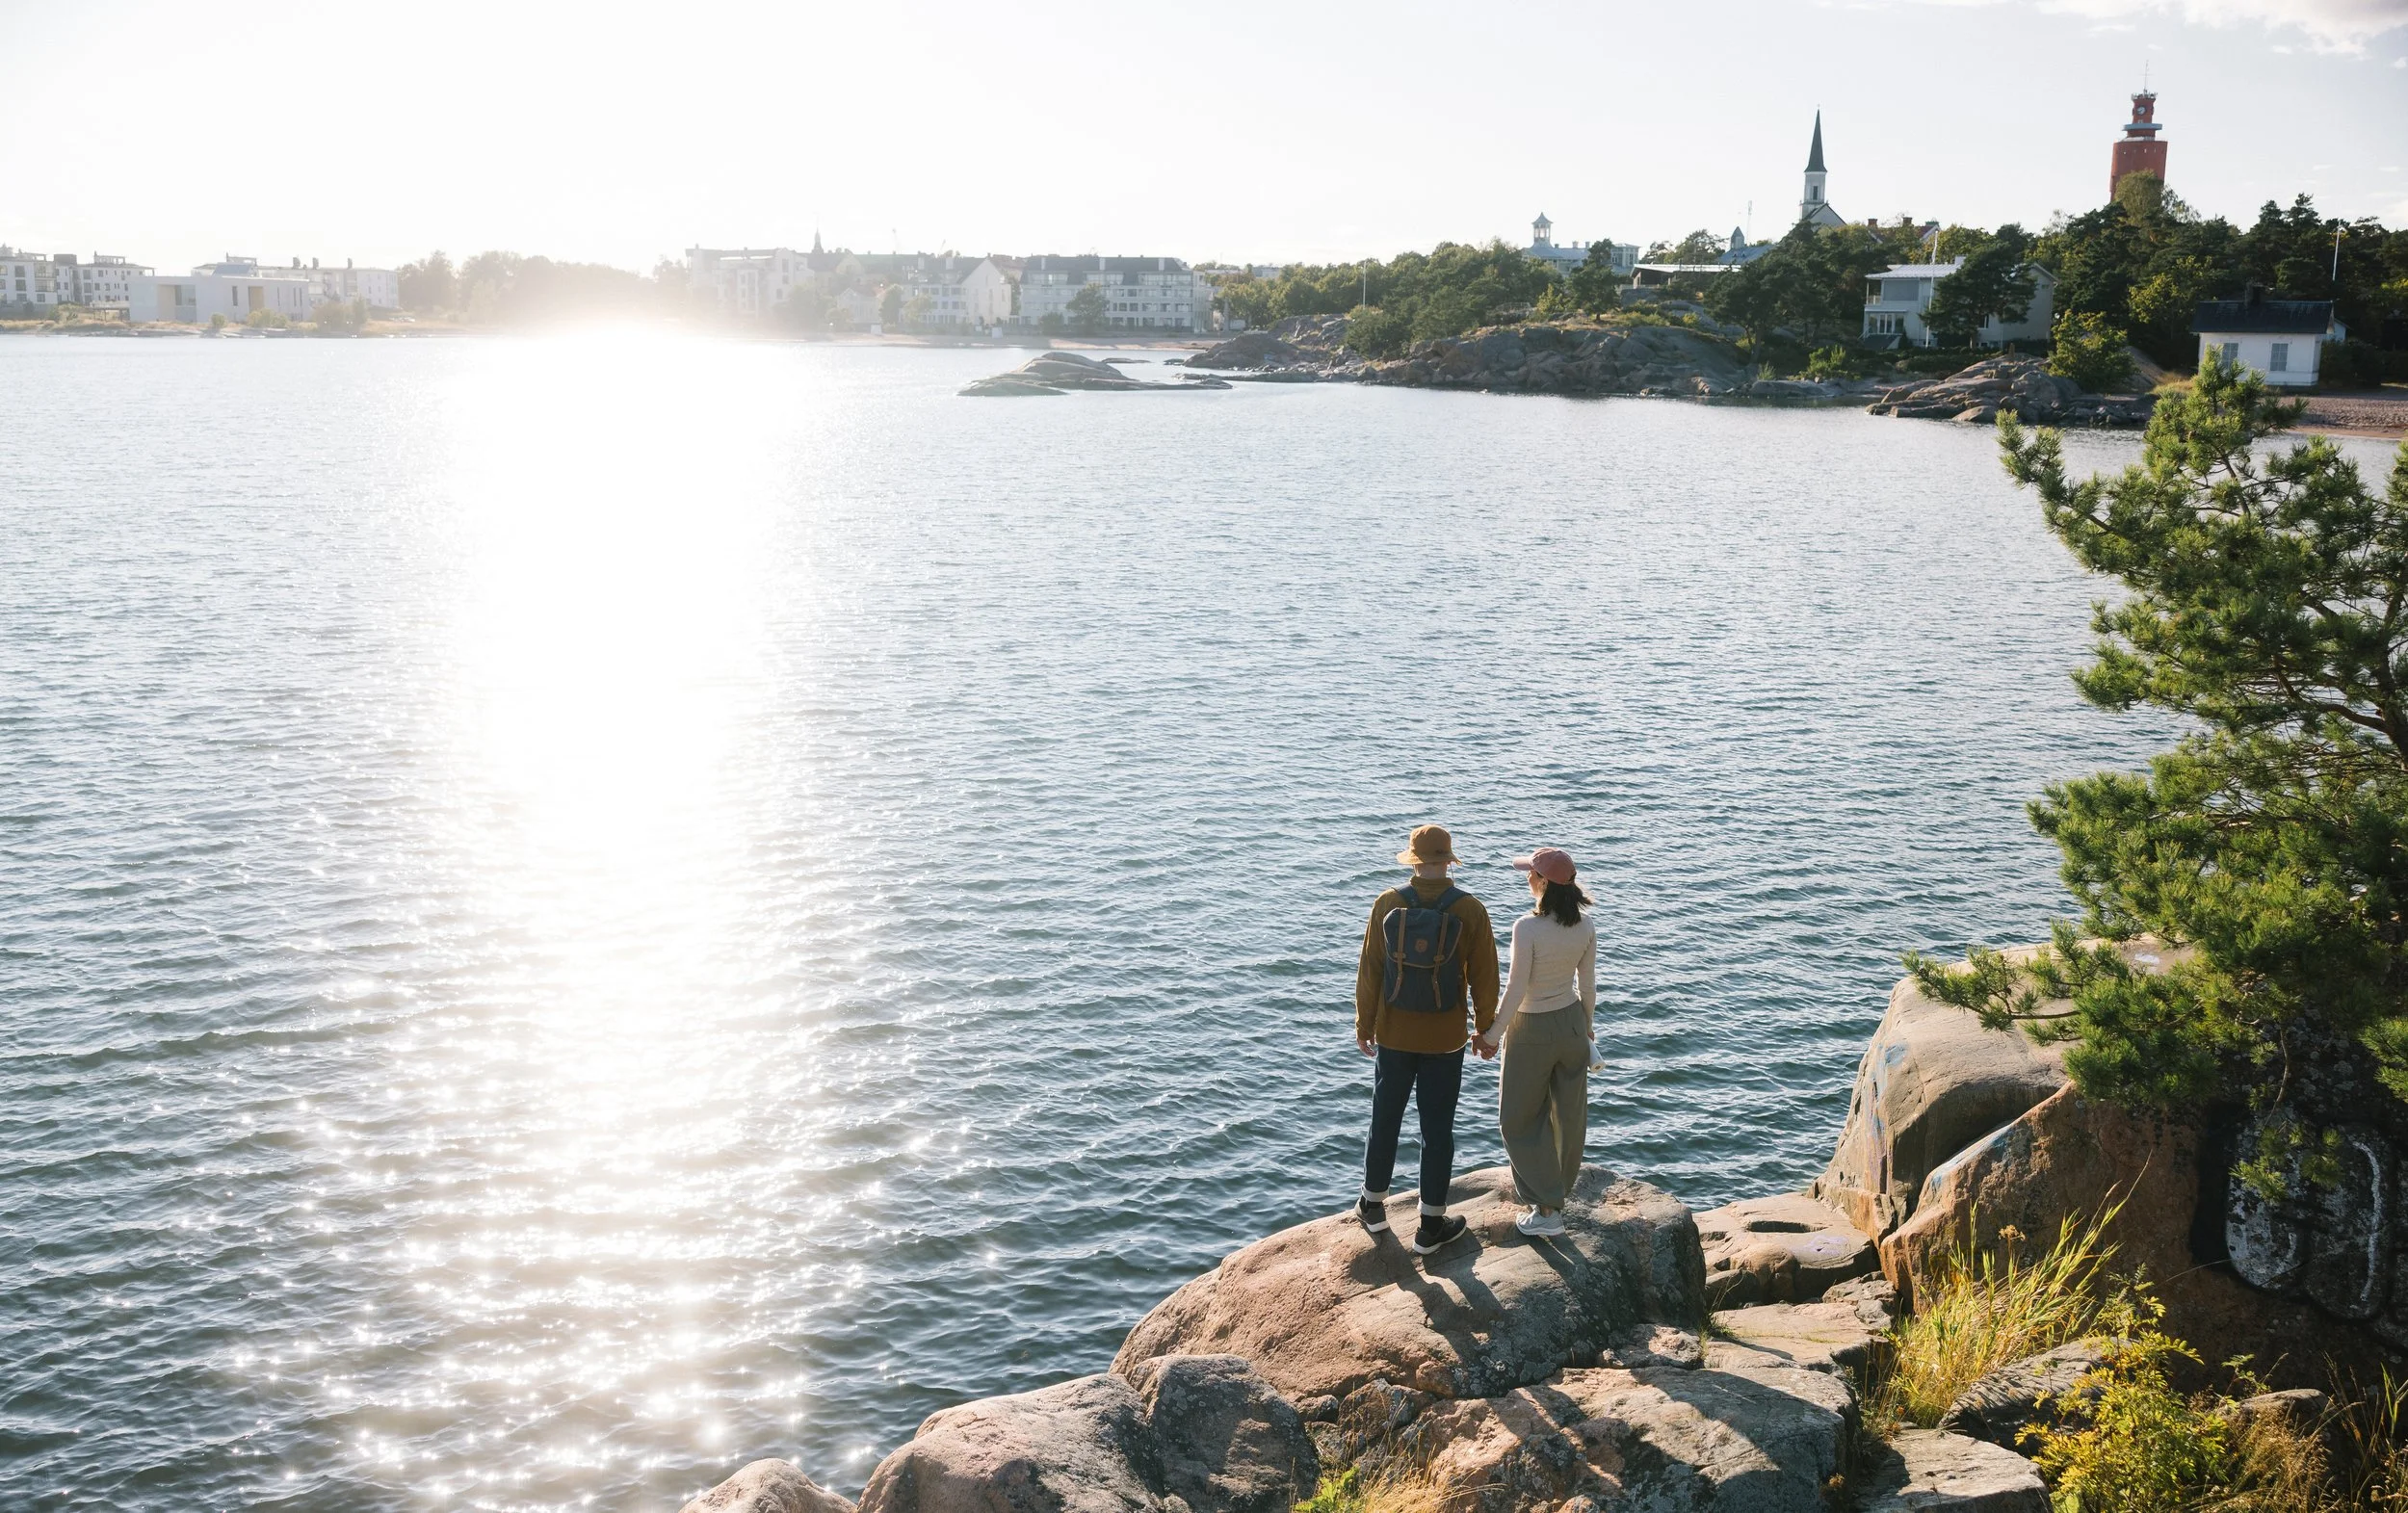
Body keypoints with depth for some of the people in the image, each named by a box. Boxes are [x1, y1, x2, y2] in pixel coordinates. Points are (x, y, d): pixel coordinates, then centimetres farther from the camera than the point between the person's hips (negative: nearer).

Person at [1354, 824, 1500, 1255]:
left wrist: (1364, 1025, 8)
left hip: (1393, 1036, 2)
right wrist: (1486, 1031, 7)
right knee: (1437, 1129, 8)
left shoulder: (1387, 904, -10)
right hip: (1445, 1040, -1)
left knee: (1385, 1120, 17)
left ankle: (1373, 1206, 33)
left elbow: (1369, 971, -4)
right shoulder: (1470, 911, -12)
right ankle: (1431, 1226, 15)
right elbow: (1483, 979, -7)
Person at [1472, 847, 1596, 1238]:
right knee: (1569, 1114, 18)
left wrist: (1493, 1035, -8)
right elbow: (1587, 984, 3)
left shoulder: (1528, 927, -26)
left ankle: (1547, 1209, 9)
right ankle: (1558, 1192, 35)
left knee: (1521, 1119, 9)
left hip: (1532, 1029, -6)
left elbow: (1516, 990, -20)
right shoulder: (1585, 927, -8)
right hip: (1571, 1022, 6)